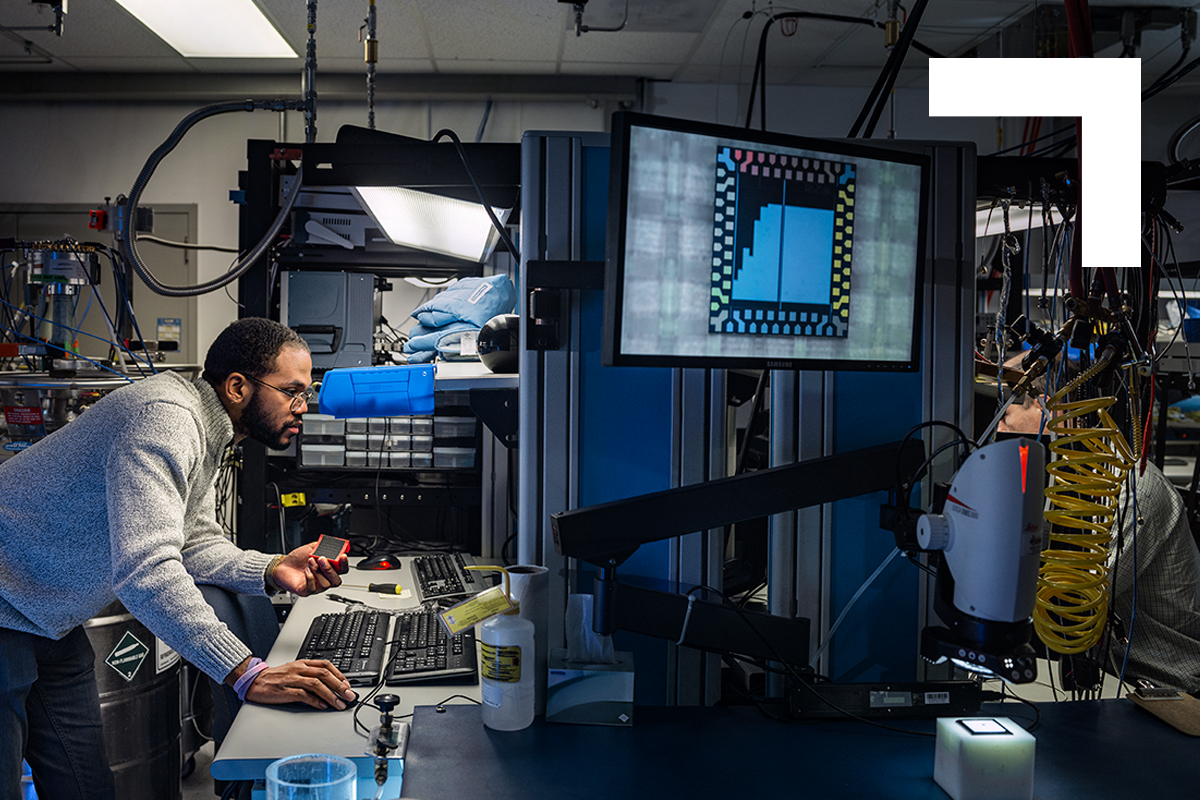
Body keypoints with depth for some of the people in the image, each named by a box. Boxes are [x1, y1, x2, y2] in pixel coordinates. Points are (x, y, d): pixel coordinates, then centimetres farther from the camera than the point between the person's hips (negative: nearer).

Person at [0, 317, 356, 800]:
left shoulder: (206, 432, 5)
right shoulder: (164, 418, -28)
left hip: (52, 626, 10)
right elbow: (145, 569, -38)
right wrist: (247, 674, -40)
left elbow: (196, 542, 11)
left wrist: (272, 571, -8)